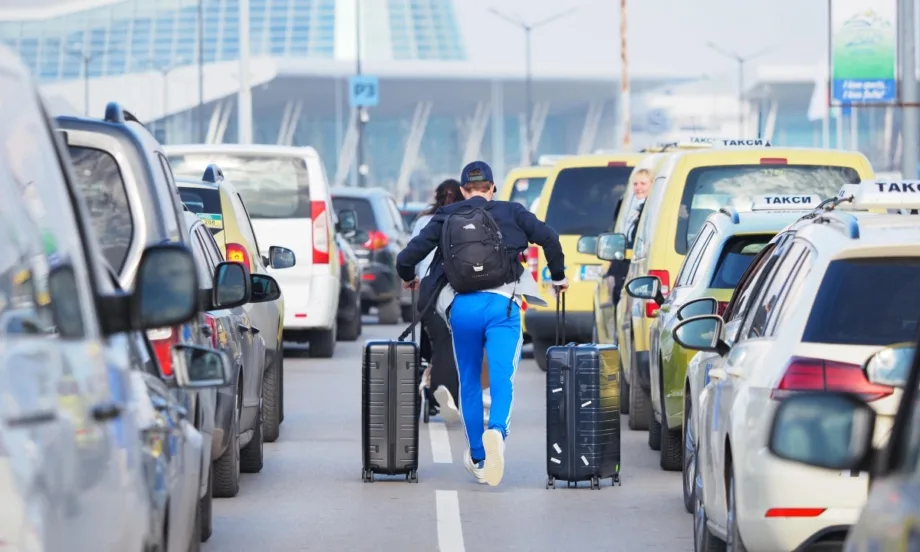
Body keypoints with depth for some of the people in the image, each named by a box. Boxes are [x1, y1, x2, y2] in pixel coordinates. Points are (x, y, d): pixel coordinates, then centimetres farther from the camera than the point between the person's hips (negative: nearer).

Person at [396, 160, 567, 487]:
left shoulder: (446, 218, 12)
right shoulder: (511, 213, 11)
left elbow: (407, 257, 8)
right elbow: (548, 238, 0)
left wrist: (409, 278, 31)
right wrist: (558, 276, 16)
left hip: (461, 306, 2)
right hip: (502, 304, -1)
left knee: (469, 383, 18)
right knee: (502, 378, -7)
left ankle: (477, 459, 27)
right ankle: (497, 431, -39)